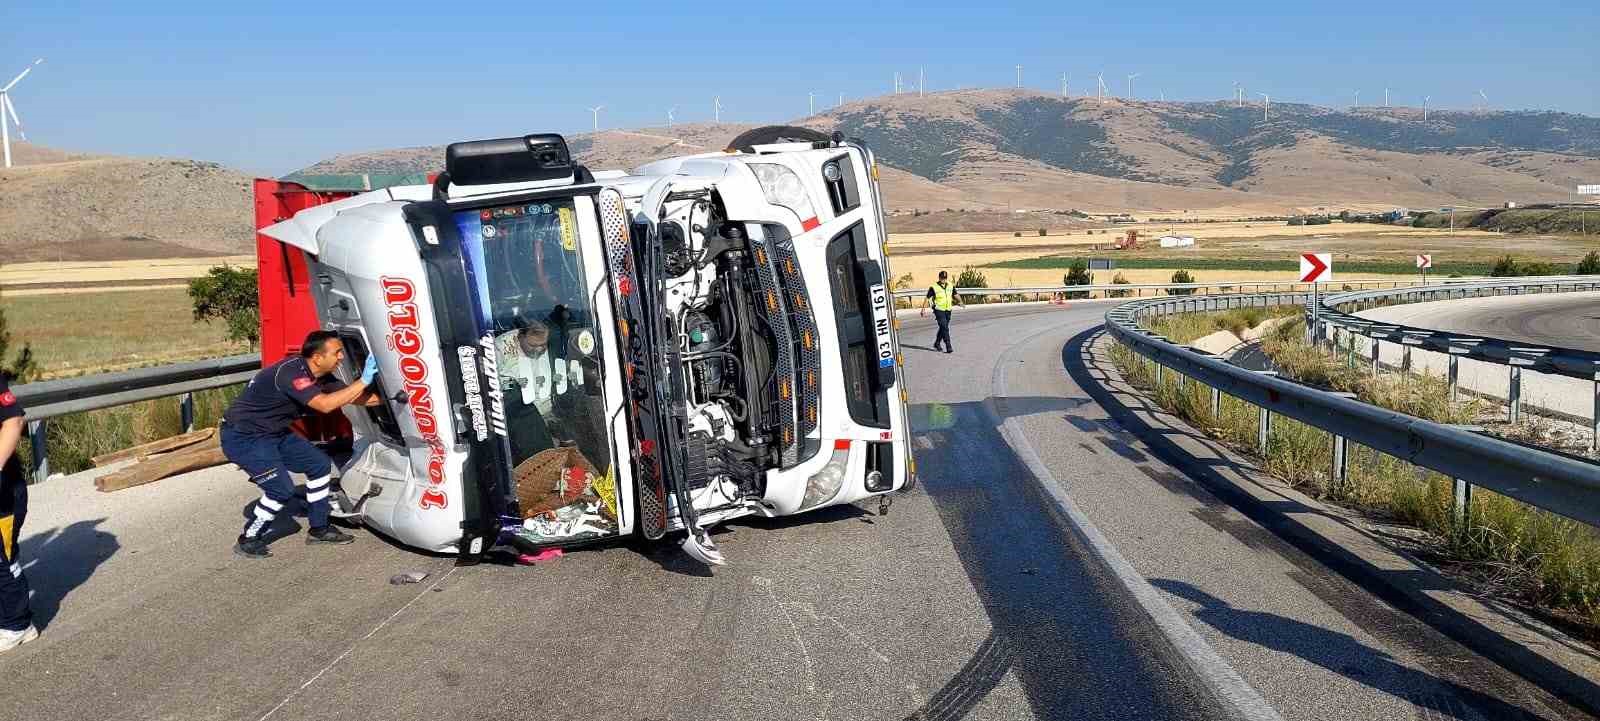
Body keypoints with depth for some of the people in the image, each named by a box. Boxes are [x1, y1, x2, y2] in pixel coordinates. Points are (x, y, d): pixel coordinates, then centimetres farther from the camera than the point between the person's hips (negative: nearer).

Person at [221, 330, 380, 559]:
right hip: (242, 437, -9)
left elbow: (352, 396, 7)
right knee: (281, 489, -17)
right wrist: (364, 381, -34)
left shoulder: (318, 376, -2)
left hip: (273, 433, 9)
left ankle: (319, 529, 18)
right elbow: (325, 404, -38)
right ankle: (247, 541, 3)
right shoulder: (290, 373, -29)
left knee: (320, 464, 6)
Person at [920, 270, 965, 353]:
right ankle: (948, 347, -15)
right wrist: (923, 309, -8)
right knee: (945, 328, -15)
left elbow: (956, 295, 19)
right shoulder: (934, 287, -9)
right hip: (939, 310, -6)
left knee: (943, 328, 15)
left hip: (948, 310, 6)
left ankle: (937, 344, 33)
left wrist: (960, 302, 3)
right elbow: (927, 298, -4)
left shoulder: (950, 286, 6)